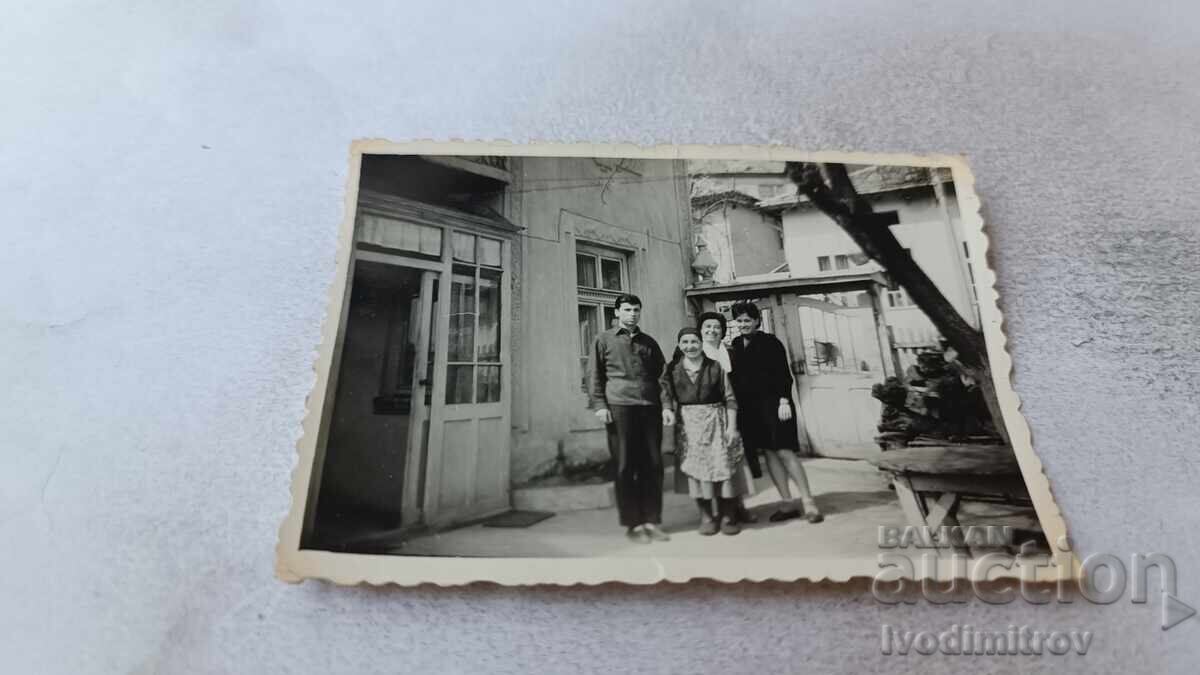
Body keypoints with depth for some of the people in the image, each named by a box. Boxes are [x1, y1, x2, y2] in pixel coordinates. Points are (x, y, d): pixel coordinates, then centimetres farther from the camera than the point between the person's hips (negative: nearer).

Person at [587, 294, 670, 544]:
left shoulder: (649, 342, 19)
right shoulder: (604, 340, 9)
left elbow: (662, 373, 22)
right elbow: (594, 374, 4)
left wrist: (666, 403, 12)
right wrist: (599, 404, -7)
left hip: (650, 407, 4)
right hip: (619, 407, -3)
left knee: (653, 465, 5)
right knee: (625, 467, 2)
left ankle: (652, 521, 17)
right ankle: (632, 524, 13)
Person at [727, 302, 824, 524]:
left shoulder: (769, 342, -3)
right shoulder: (735, 346, 10)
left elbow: (784, 374, -7)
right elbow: (734, 378, 10)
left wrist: (784, 400, -15)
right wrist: (737, 405, 6)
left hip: (773, 404, -5)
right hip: (750, 408, 5)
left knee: (785, 452, -7)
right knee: (769, 453, 6)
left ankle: (808, 502, 4)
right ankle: (788, 504, 15)